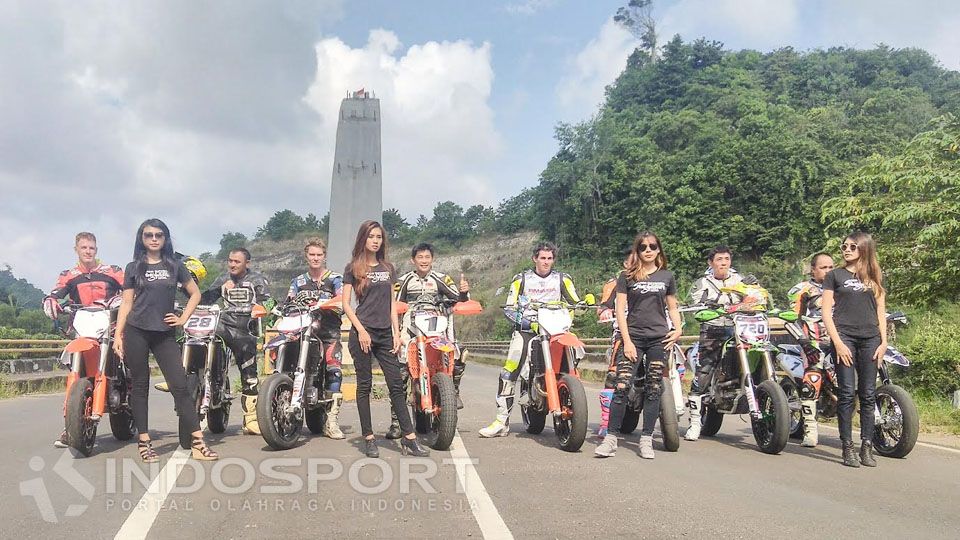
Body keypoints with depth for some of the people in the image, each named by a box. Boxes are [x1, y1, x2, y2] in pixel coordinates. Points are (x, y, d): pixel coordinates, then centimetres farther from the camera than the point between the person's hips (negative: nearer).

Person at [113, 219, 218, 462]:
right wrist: (118, 335, -1)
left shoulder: (174, 266, 10)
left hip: (165, 333, 1)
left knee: (180, 385, -5)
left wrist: (183, 318, 5)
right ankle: (144, 442, 12)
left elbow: (195, 293, 16)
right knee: (140, 386, 4)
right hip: (136, 332, 0)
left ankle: (198, 443, -7)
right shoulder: (134, 267, 7)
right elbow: (126, 303, 5)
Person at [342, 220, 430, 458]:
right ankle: (369, 438, 10)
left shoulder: (388, 268, 14)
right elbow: (346, 304, -2)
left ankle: (409, 438, 2)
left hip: (385, 333, 4)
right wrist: (361, 330, -12)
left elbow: (392, 303, 14)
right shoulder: (353, 268, 2)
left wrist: (396, 332, 6)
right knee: (364, 386, 2)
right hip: (362, 333, -4)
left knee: (397, 385, 1)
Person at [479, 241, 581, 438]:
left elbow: (576, 303, 11)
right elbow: (509, 307, 4)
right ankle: (502, 422, -9)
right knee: (508, 373, -13)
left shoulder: (562, 279, 13)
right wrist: (522, 320, -14)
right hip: (525, 330, -1)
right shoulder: (521, 279, 9)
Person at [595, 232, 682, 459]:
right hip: (633, 337, -2)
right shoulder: (627, 276, 5)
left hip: (659, 338, 2)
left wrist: (678, 329, 1)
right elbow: (620, 310, 1)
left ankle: (646, 440, 11)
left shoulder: (667, 276, 12)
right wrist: (627, 340, -7)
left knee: (653, 390, 3)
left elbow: (672, 308, 19)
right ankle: (611, 437, -5)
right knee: (621, 386, -11)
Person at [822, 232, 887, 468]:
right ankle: (847, 448, 0)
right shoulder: (834, 275, 7)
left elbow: (881, 312, 15)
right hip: (845, 337, -3)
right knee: (847, 394, -5)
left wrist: (884, 342, 4)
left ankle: (867, 447, 8)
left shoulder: (875, 277, 16)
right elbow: (826, 312, 1)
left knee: (868, 395, 3)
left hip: (870, 339, 3)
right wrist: (837, 342, -9)